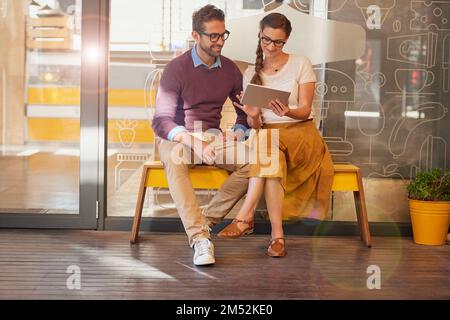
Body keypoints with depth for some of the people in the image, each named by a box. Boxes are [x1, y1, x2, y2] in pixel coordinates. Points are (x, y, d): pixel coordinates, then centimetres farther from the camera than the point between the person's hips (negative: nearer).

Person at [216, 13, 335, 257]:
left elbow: (305, 110, -5)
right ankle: (277, 235, -38)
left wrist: (286, 112, -27)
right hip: (266, 134, 2)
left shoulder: (301, 65, 3)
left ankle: (246, 217, -36)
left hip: (301, 133, -2)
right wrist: (252, 116, -21)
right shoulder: (251, 73, 11)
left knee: (266, 144, -36)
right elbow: (255, 126, 4)